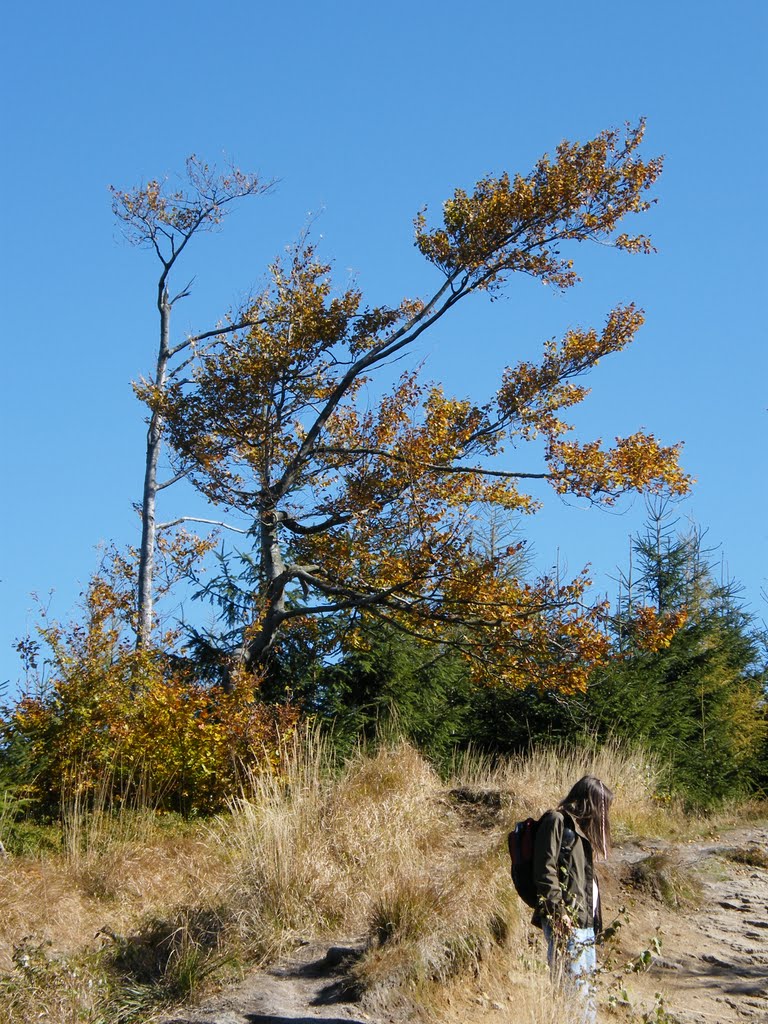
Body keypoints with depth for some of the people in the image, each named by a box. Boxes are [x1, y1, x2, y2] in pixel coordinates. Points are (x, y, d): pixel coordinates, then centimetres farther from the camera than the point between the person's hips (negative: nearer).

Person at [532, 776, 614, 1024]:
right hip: (565, 921, -10)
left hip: (585, 921, 10)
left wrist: (594, 917, 16)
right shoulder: (556, 821, -9)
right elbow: (545, 871, -16)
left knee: (587, 985, 15)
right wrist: (558, 910, -21)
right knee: (573, 987, -10)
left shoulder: (580, 827, 20)